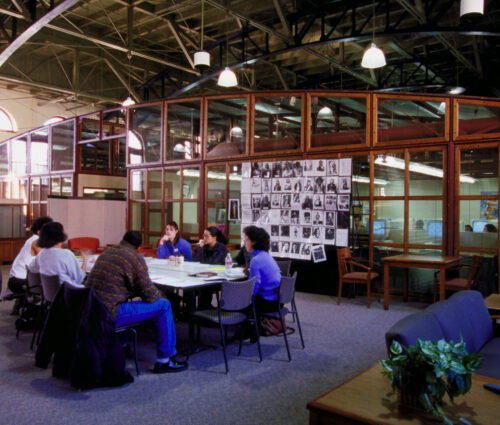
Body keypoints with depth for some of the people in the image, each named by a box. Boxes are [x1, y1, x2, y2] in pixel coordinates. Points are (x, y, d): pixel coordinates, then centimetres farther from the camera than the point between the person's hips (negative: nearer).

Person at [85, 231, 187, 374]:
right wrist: (158, 294, 14)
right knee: (164, 305, -1)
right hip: (109, 315, -8)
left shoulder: (106, 253, 15)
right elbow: (149, 294, -9)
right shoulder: (135, 257, -8)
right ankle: (164, 361, 5)